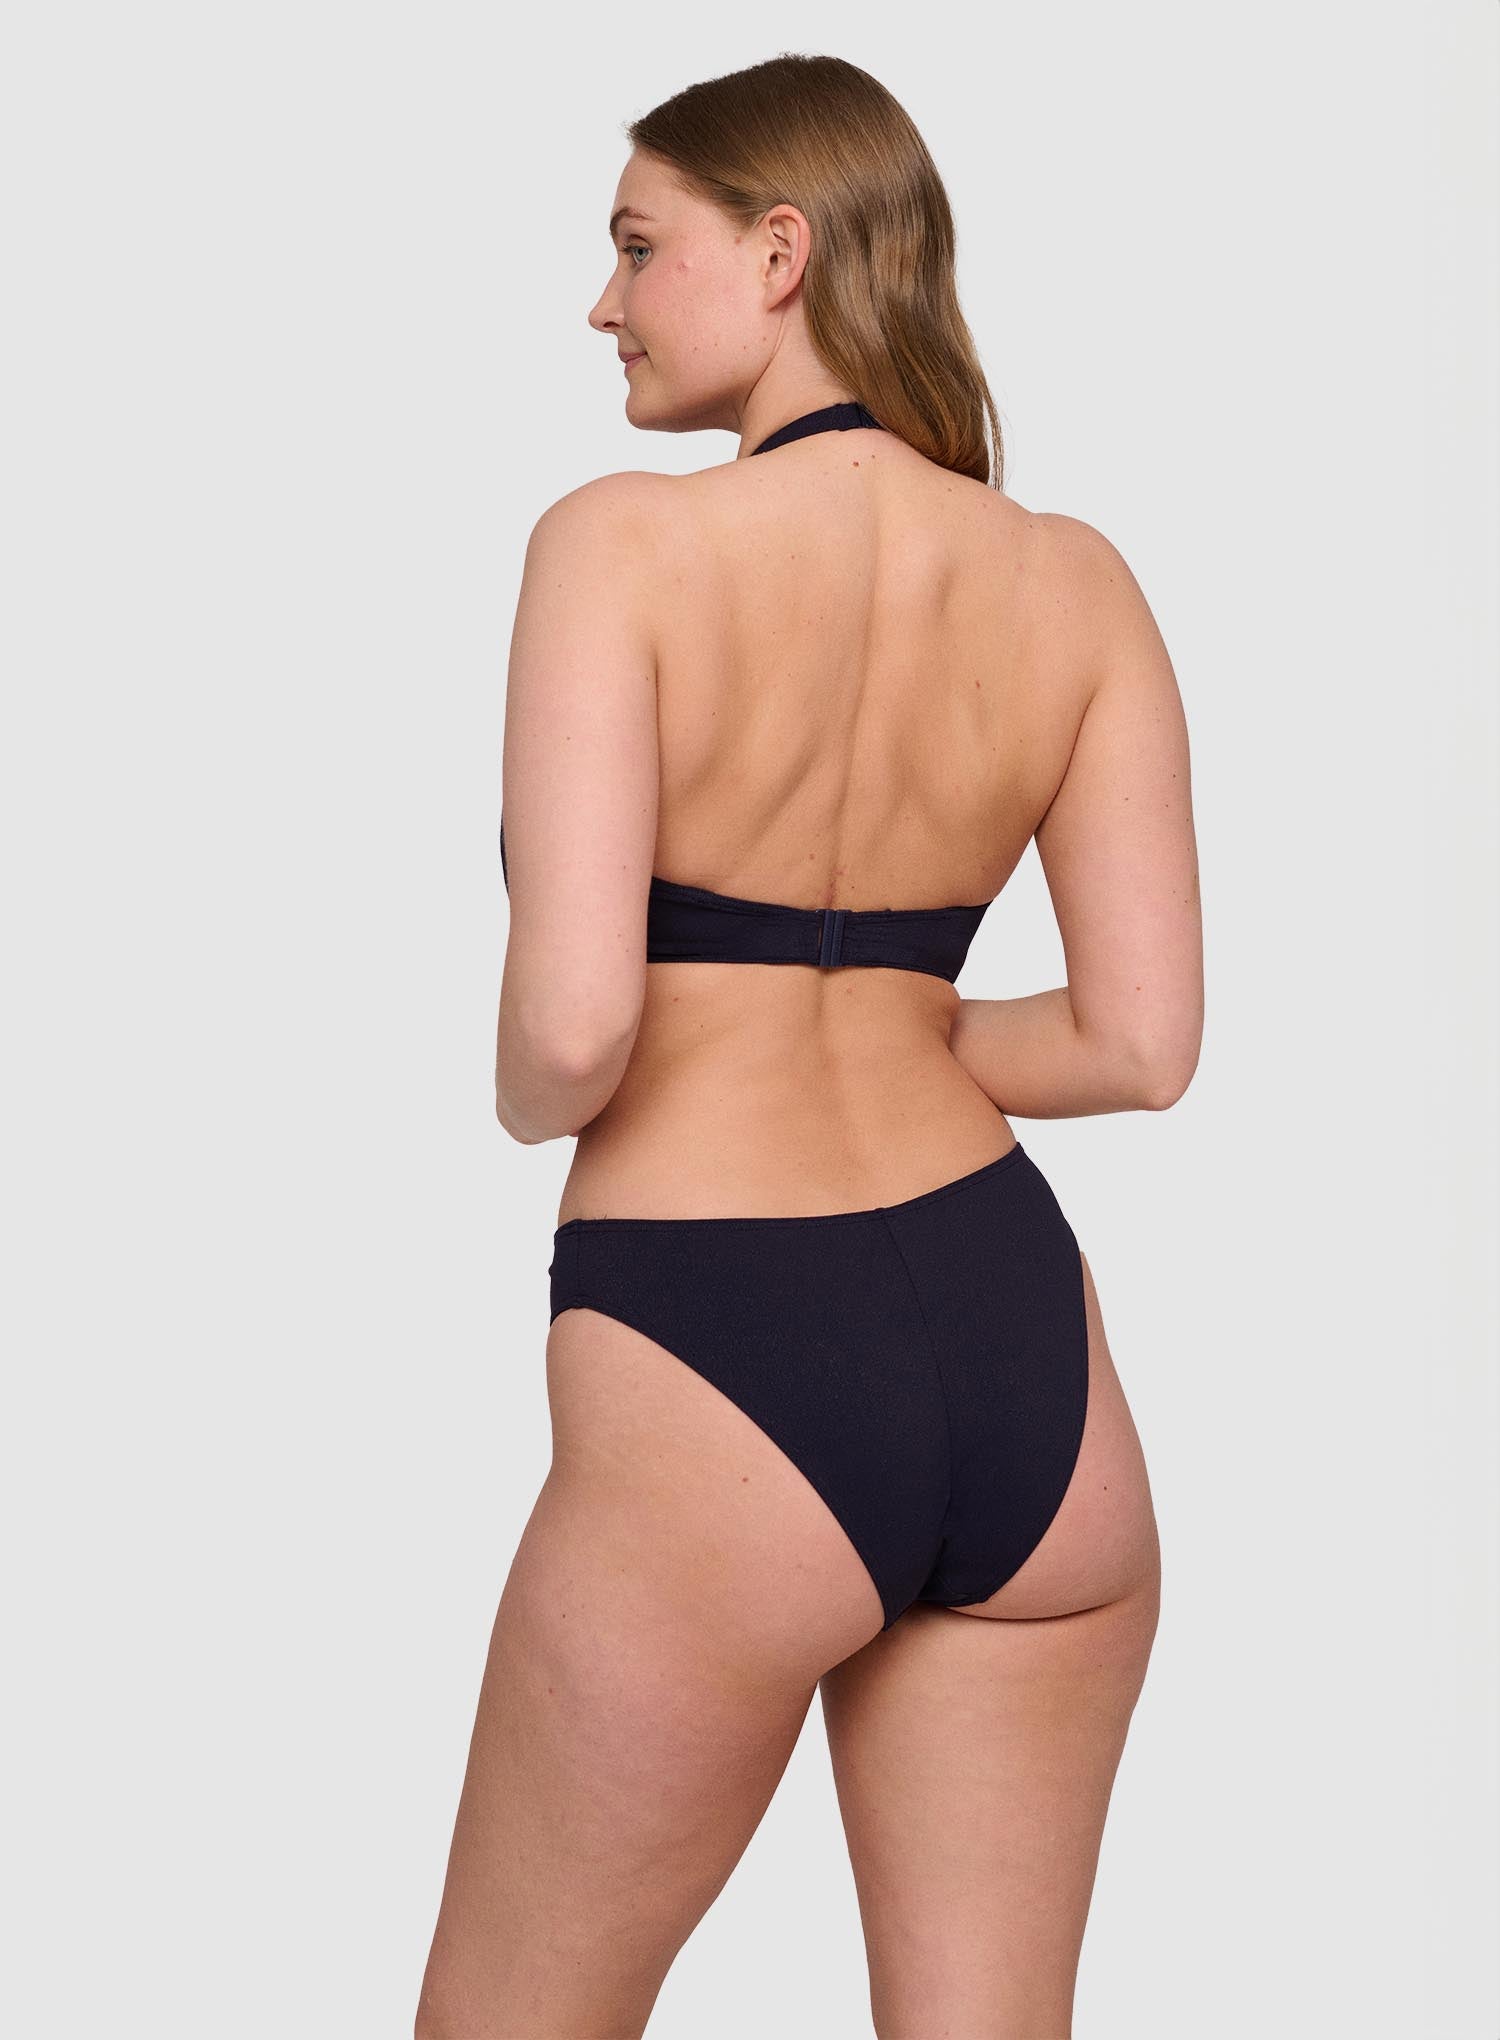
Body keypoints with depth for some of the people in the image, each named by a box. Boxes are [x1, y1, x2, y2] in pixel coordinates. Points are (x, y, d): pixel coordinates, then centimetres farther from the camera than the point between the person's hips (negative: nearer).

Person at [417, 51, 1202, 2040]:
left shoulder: (626, 546, -11)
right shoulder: (1075, 582, 3)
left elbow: (571, 1023, -19)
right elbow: (1141, 1040, 2)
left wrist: (527, 1100, 4)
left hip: (718, 1381, -5)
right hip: (1027, 1349, 5)